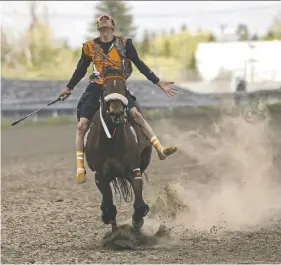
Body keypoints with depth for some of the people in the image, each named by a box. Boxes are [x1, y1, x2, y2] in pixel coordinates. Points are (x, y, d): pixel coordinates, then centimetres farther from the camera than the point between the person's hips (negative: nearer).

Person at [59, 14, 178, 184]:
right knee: (82, 124, -11)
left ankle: (160, 149, -21)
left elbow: (140, 65, 5)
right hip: (96, 89, 1)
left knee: (136, 114, -22)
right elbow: (81, 69, 19)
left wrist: (159, 83, 1)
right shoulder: (90, 47, 6)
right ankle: (80, 168, -3)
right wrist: (69, 88, 27)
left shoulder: (124, 43, 2)